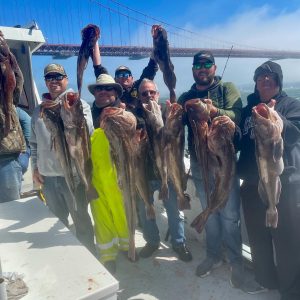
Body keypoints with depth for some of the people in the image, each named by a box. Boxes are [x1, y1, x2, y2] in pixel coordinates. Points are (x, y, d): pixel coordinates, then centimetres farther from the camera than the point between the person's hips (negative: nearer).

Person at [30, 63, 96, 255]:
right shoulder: (39, 111, 10)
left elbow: (87, 132, -15)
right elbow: (35, 143, 15)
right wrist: (35, 167, 9)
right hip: (47, 176, 5)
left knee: (81, 219, 10)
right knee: (56, 220, 20)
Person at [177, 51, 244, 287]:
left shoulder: (227, 89, 0)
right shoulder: (186, 97, 10)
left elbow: (237, 116, -16)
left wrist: (215, 111, -35)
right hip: (199, 164, 4)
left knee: (229, 215, 3)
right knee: (209, 213, 16)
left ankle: (236, 261, 24)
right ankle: (214, 256, 34)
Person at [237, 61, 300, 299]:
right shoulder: (248, 109, 13)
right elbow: (240, 142, 16)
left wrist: (275, 116, -32)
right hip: (252, 184, 4)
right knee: (258, 237, 14)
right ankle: (265, 280, 34)